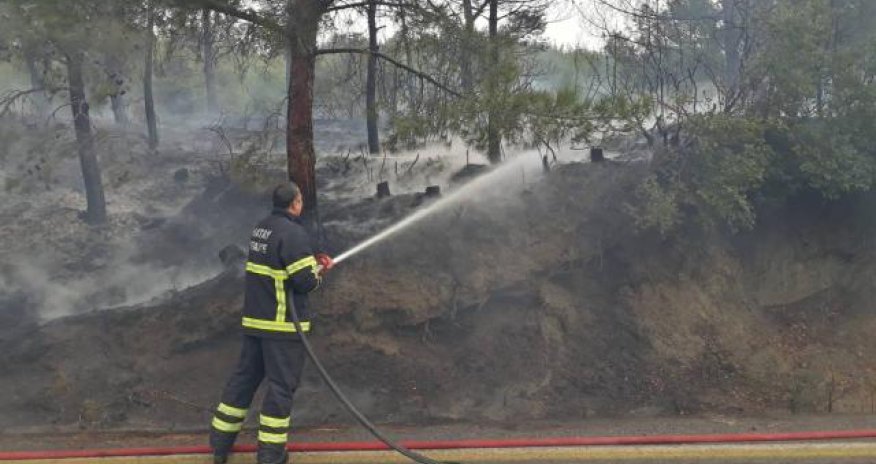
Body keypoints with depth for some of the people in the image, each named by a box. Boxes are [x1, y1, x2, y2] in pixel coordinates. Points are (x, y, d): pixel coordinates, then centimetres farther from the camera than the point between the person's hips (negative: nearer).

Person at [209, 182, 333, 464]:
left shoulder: (261, 228, 11)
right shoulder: (293, 233, -17)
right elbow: (305, 282, -20)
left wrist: (311, 261, 13)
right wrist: (320, 270, 2)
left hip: (255, 319, 8)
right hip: (282, 324, -8)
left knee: (245, 376, 16)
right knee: (281, 385, 1)